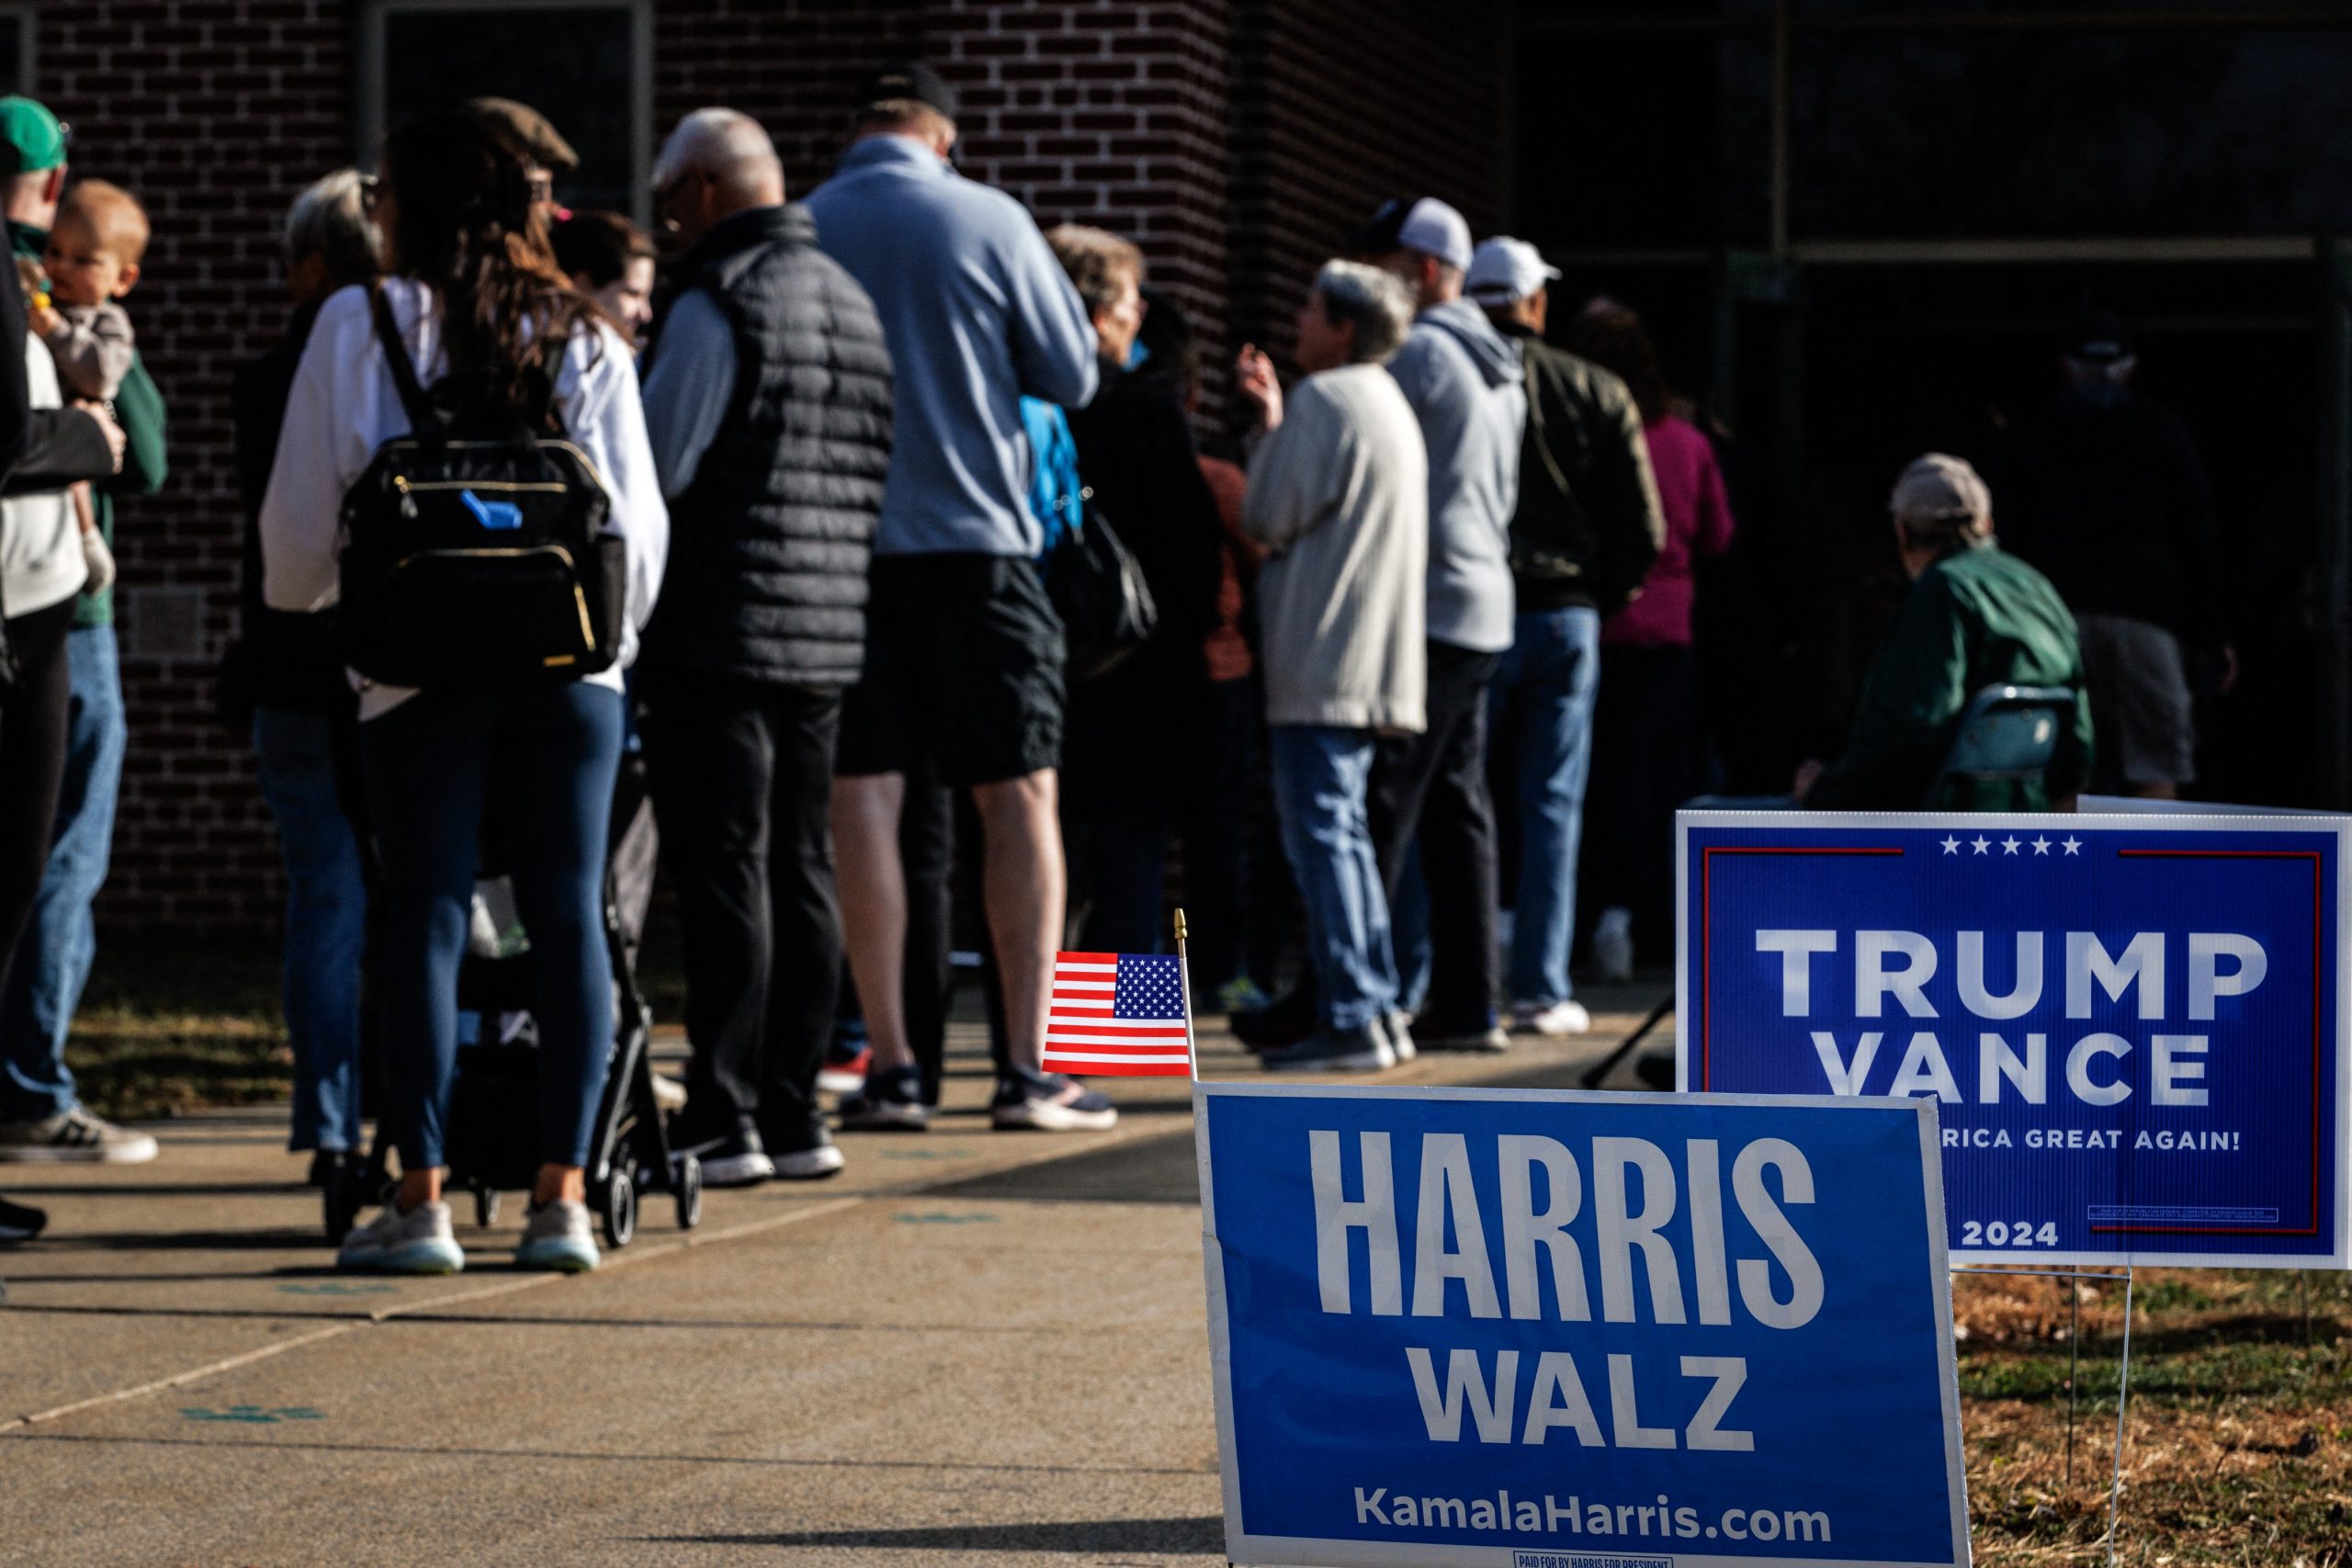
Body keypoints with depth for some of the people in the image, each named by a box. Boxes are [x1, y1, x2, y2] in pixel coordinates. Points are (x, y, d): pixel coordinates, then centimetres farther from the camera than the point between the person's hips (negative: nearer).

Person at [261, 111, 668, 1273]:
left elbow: (303, 508, 3)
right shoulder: (585, 336, 7)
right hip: (570, 660, 2)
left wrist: (295, 599, 22)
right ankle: (562, 1192, 3)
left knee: (425, 916, 1)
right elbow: (640, 518, 7)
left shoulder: (360, 325, -1)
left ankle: (422, 1199, -1)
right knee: (568, 918, 4)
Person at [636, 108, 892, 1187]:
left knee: (724, 872, -5)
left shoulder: (717, 305, -11)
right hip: (829, 632, 8)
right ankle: (794, 1116, 13)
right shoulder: (851, 300, 14)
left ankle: (726, 1121, -5)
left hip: (719, 638, -8)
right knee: (802, 869, 10)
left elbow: (651, 467, -13)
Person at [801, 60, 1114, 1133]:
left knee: (862, 798, 4)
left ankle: (891, 1066, 2)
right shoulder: (989, 222, -3)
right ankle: (1029, 1066, 0)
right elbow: (1073, 375, 3)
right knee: (1020, 795, 4)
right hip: (977, 538, -1)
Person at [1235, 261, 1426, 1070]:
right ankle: (1374, 1008, 14)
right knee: (1347, 831, 14)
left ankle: (1349, 1019, -12)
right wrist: (1278, 423, 16)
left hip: (1322, 663, -10)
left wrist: (1269, 425, 4)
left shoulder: (1322, 401, -12)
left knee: (1321, 833, -9)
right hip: (1374, 661, 10)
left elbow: (1269, 518, -11)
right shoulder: (1389, 403, 19)